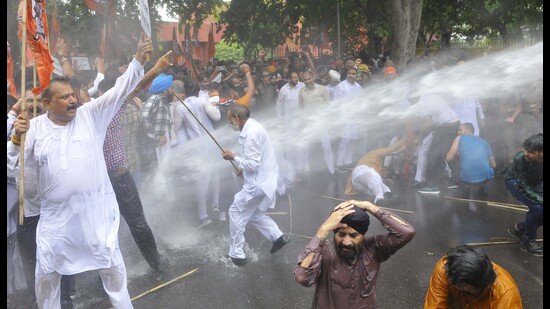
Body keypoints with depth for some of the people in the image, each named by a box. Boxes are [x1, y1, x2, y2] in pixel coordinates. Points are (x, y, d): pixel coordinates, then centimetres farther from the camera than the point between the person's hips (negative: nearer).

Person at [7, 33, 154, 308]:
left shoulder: (91, 114, -3)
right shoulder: (35, 128, -4)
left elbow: (120, 90, -11)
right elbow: (12, 167, -3)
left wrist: (138, 59, -24)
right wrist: (17, 138, -20)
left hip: (96, 209, 0)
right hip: (56, 213, 0)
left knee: (111, 264, 14)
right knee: (46, 273, 14)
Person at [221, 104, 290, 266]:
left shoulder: (251, 133, -24)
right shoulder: (252, 127, 8)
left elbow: (253, 164, -24)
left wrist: (234, 157, -13)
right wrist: (244, 168, 10)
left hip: (259, 183, -10)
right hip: (263, 179, 10)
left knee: (236, 213, 3)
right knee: (252, 212, 23)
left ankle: (236, 254, 12)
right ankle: (278, 237, 23)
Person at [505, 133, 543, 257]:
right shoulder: (520, 158, -36)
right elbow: (523, 188, -29)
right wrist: (541, 200, -37)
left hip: (535, 183, 5)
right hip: (515, 182, -5)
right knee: (537, 207, -25)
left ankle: (519, 228, 16)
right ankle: (528, 241, -2)